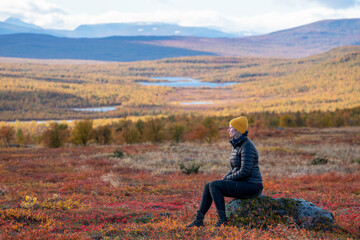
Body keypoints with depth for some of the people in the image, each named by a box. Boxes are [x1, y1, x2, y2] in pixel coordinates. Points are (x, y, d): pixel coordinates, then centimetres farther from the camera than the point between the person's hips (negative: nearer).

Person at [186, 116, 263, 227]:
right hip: (242, 185, 10)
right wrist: (223, 179, 4)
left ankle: (223, 220, -16)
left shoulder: (247, 147, -17)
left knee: (214, 185, -20)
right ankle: (199, 220, -1)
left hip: (251, 186, -10)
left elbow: (244, 172, -23)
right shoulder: (237, 145, 13)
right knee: (208, 186, 1)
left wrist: (226, 179, -12)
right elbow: (234, 169, 20)